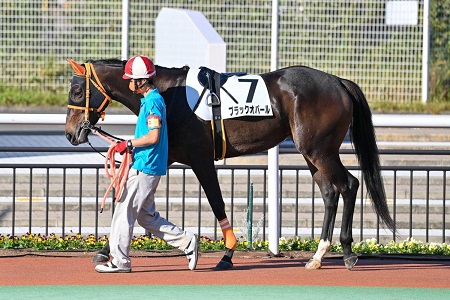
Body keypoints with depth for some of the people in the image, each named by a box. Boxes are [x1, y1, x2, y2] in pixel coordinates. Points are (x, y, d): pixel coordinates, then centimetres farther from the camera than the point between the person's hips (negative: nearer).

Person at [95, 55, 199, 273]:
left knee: (125, 210, -6)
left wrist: (128, 144, -14)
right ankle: (186, 241, 15)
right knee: (146, 215, 15)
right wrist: (130, 147, 12)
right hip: (146, 166, 10)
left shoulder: (153, 101, -15)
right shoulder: (151, 99, 16)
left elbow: (153, 136, -23)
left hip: (145, 167, -10)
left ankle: (119, 261, -2)